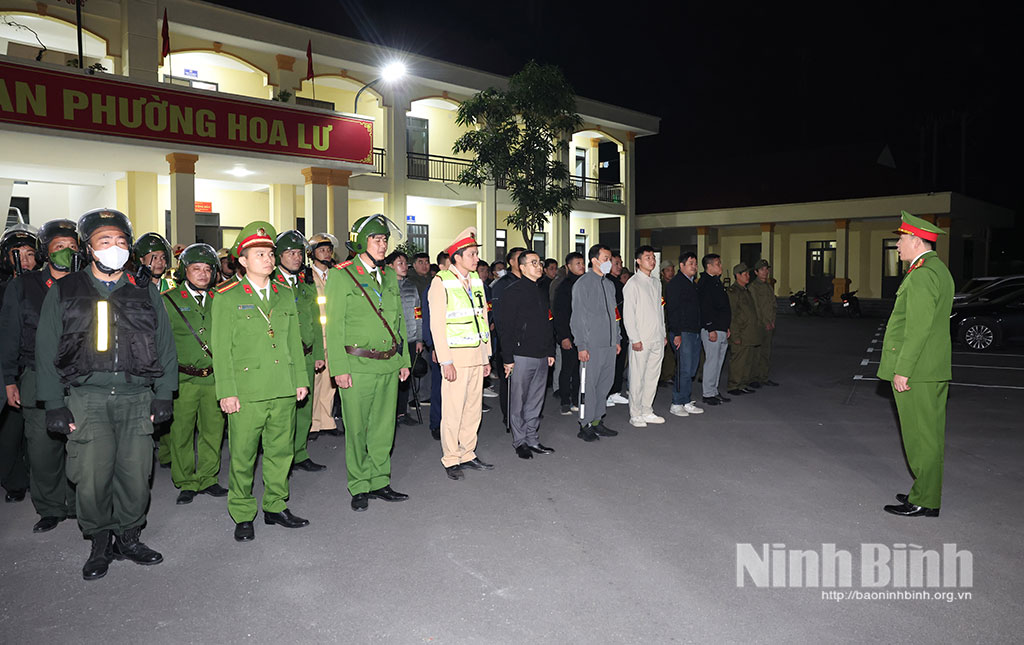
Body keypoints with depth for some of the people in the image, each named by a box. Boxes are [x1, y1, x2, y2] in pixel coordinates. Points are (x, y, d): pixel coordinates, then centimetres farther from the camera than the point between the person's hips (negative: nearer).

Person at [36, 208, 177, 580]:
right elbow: (47, 350, 6)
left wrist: (163, 395, 3)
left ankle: (128, 538, 22)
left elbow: (165, 345, 11)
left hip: (137, 398, 1)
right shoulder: (64, 292, 8)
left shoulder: (145, 292, 12)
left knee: (136, 474, 2)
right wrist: (54, 404, -1)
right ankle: (99, 545, 17)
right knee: (91, 477, -3)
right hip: (86, 398, -1)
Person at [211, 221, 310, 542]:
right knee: (243, 455, 3)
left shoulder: (285, 295, 13)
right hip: (246, 389, -4)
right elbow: (221, 348, -3)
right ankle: (242, 516, 18)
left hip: (283, 389, 4)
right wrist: (227, 392, -9)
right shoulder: (227, 298, -1)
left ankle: (276, 506, 27)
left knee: (281, 450, 11)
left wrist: (300, 379, 11)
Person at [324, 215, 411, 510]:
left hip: (389, 365, 6)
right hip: (357, 365, -5)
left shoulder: (390, 276, 14)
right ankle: (359, 487, 17)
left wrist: (404, 360, 13)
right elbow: (334, 326, -7)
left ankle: (379, 482, 25)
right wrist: (339, 367, -13)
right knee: (357, 430, 3)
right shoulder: (341, 276, -4)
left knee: (384, 427, 12)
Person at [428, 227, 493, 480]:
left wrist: (486, 356, 14)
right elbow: (437, 324, -10)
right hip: (455, 355, -6)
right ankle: (451, 459, 11)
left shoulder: (476, 280, 13)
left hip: (476, 355, 6)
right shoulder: (441, 282, -7)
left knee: (474, 408, 10)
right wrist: (445, 361, -15)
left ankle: (467, 454, 22)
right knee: (453, 410, -2)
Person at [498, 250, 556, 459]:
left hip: (541, 356, 7)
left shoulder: (542, 293, 16)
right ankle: (520, 441, 12)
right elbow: (506, 327, -10)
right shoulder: (514, 291, -7)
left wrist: (550, 351, 16)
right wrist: (507, 358, -14)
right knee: (518, 402, 2)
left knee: (535, 401, 12)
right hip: (522, 356, -7)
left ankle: (532, 439, 21)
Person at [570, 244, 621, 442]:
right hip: (592, 344, -7)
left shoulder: (609, 285, 15)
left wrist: (617, 339, 15)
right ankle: (585, 425, 7)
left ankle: (597, 421, 21)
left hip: (609, 344, 7)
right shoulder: (583, 283, -6)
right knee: (589, 384, -2)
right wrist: (581, 345, -14)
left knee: (605, 382, 10)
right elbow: (577, 317, -9)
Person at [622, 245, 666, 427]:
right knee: (637, 378, -3)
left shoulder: (656, 282, 15)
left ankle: (647, 411, 21)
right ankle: (635, 415, 5)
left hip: (657, 339, 7)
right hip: (641, 340, -7)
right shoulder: (633, 283, -7)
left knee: (652, 376, 11)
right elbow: (628, 313, -11)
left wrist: (663, 334, 16)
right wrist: (635, 339, -14)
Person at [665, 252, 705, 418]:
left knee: (691, 370, 10)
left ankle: (687, 402, 17)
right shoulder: (675, 283, -8)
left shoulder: (693, 284, 20)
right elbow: (672, 310, -14)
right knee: (684, 370, -8)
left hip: (695, 332, 9)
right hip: (682, 333, -9)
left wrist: (699, 330, 17)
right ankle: (676, 404, 1)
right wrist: (677, 334, -19)